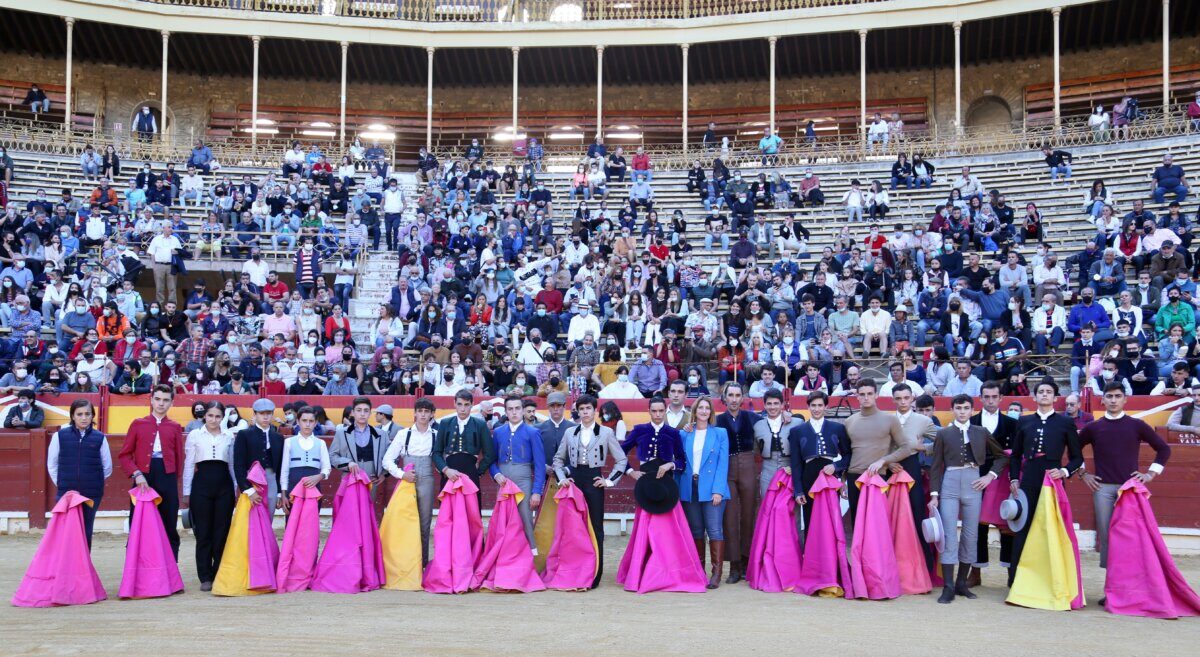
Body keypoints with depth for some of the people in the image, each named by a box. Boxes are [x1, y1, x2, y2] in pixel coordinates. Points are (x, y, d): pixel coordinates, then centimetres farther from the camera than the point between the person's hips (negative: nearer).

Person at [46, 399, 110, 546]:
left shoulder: (100, 438, 0)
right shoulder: (60, 436, 1)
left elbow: (107, 468, 9)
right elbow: (52, 465, 9)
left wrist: (93, 482, 9)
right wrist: (62, 484, 7)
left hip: (92, 495, 0)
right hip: (65, 494, 0)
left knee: (86, 532, 9)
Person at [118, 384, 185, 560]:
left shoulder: (175, 427, 9)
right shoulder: (138, 424, 9)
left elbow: (179, 458, 8)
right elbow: (125, 455, 5)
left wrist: (172, 478, 0)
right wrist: (136, 474, -9)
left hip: (167, 481, 0)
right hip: (143, 479, 0)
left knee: (169, 528, 4)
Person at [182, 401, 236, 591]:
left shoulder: (229, 437, 9)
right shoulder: (194, 435, 5)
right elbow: (188, 465, 6)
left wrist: (236, 490, 10)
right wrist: (186, 493, 3)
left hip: (224, 485, 1)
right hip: (202, 484, -1)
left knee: (221, 531, 3)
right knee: (203, 532, 1)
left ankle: (219, 575, 12)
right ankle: (205, 578, 8)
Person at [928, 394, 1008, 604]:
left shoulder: (981, 433, 10)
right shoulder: (943, 434, 7)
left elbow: (1002, 456, 16)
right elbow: (936, 466, 4)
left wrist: (990, 476, 1)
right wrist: (934, 495, -3)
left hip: (973, 484, 2)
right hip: (950, 484, -2)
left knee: (971, 535, 5)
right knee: (949, 535, -7)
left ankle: (961, 583, 15)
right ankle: (948, 587, -7)